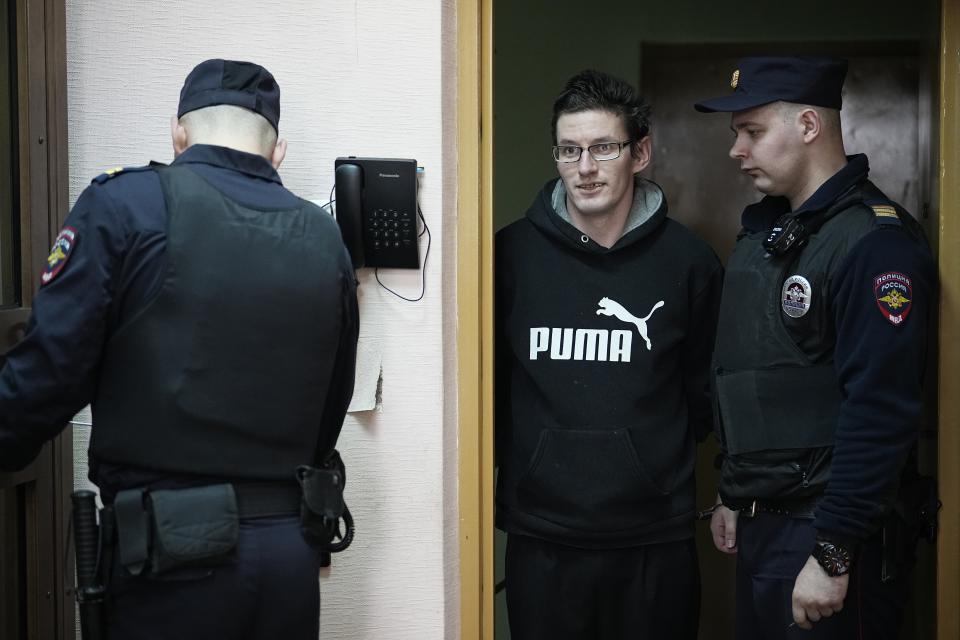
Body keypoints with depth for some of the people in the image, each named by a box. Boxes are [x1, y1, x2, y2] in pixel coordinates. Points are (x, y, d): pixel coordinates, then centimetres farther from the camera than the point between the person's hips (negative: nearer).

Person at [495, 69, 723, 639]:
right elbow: (489, 380, 7)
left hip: (655, 539, 0)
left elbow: (706, 389, 9)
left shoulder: (688, 260, -1)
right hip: (541, 535, 0)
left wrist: (658, 458, 5)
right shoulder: (512, 253, -2)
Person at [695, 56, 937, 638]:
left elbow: (880, 413, -23)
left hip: (825, 532, -8)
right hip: (759, 523, 8)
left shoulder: (876, 243, -18)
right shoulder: (764, 232, 10)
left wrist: (833, 555, -22)